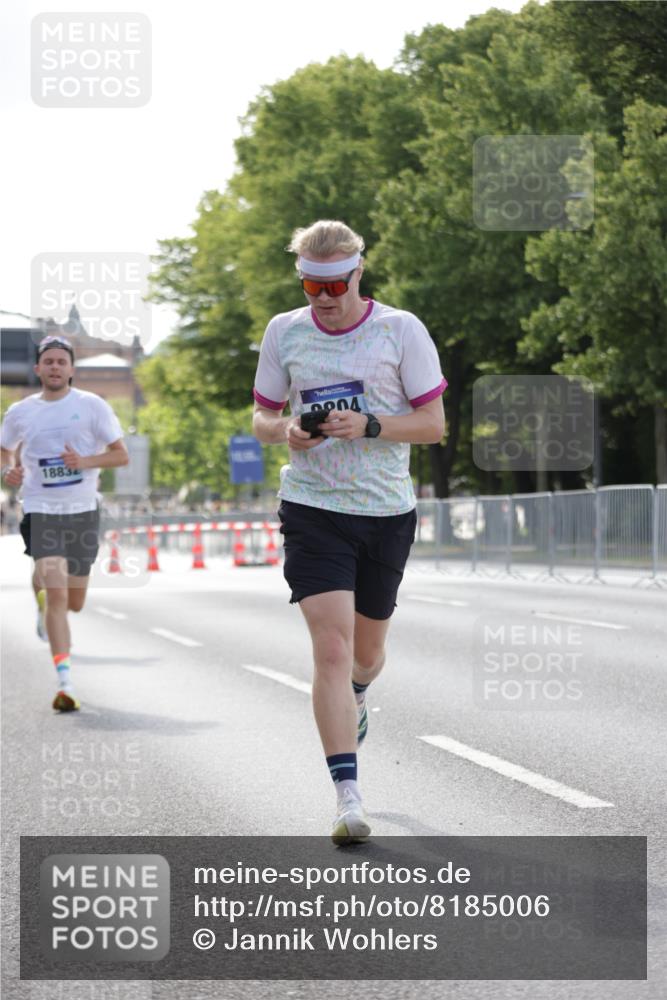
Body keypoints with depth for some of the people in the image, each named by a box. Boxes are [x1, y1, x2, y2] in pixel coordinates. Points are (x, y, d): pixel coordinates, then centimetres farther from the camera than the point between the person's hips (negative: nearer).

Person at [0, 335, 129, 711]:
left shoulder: (92, 406, -1)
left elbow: (121, 455, 1)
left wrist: (85, 461, -17)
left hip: (83, 511, 1)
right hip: (41, 512, -1)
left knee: (74, 603, 10)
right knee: (57, 595, -17)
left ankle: (43, 587, 48)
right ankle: (65, 681, -19)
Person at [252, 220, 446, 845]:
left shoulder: (401, 330, -3)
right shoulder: (283, 332, 4)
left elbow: (433, 423, -2)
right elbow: (261, 418, 12)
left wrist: (367, 426, -18)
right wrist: (287, 430, -11)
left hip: (386, 511, 0)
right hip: (311, 508, 0)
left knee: (367, 649, 14)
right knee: (331, 647, -14)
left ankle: (354, 699, 52)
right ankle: (348, 799, -14)